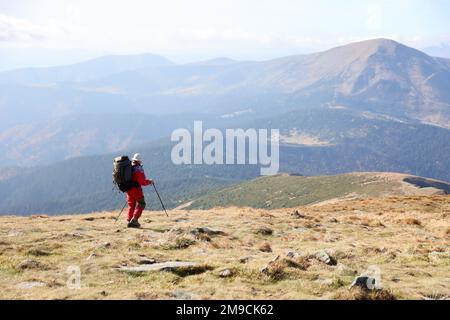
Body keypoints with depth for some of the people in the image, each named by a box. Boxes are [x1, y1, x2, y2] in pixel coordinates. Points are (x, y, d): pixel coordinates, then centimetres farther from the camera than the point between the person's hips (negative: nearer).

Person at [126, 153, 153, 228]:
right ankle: (134, 220, -5)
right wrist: (149, 181, -1)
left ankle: (129, 221, 12)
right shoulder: (139, 169, -15)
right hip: (136, 189, -7)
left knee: (131, 205, 16)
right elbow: (142, 182, -18)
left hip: (128, 189, 7)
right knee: (141, 204, 6)